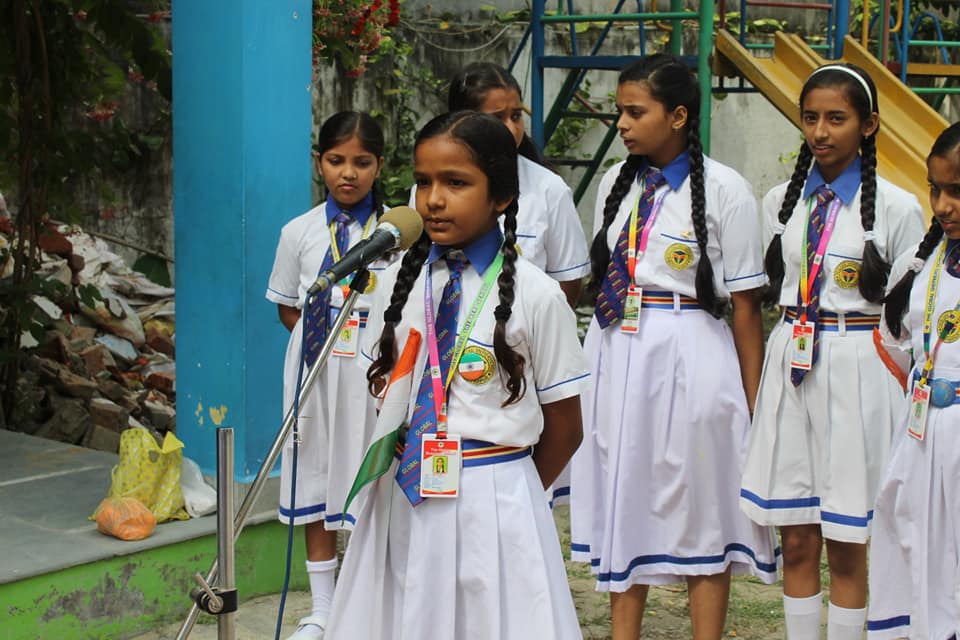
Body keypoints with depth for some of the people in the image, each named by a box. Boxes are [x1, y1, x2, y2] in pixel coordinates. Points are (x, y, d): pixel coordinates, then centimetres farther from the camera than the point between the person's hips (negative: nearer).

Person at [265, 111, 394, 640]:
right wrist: (323, 341, -4)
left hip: (376, 373, -2)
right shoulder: (300, 232, 3)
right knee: (316, 482, 8)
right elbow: (288, 309, 10)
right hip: (316, 372, 2)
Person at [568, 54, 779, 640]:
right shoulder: (616, 184, 8)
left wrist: (754, 404, -6)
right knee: (623, 505, 12)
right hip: (616, 356, 5)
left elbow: (746, 306, -6)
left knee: (698, 508, 4)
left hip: (689, 360, -5)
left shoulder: (725, 190, -8)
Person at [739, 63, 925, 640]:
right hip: (790, 370, 4)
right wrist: (760, 384, 12)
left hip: (857, 375, -4)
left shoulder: (896, 207, -5)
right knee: (797, 541, 9)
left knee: (846, 545, 4)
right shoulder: (782, 201, 7)